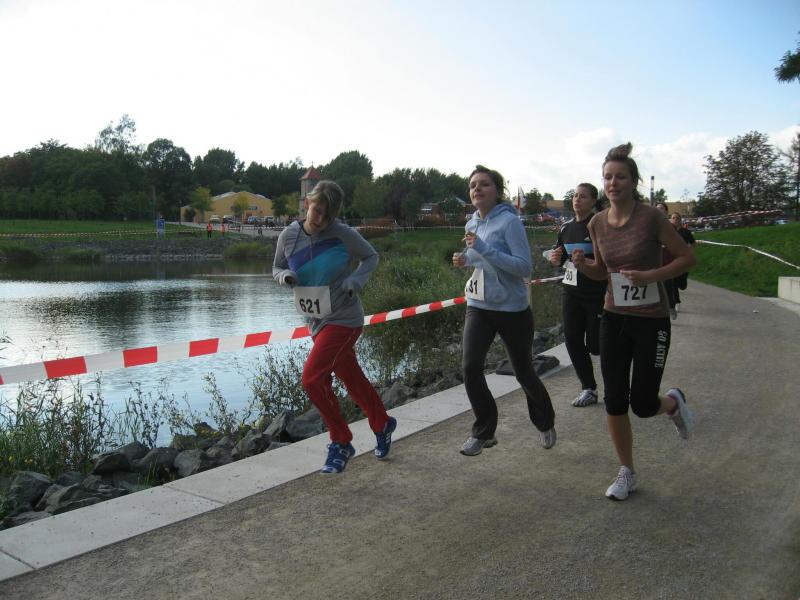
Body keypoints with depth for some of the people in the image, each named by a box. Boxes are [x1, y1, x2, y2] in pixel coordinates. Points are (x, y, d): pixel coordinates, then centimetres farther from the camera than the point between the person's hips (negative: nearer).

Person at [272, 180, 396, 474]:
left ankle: (341, 443, 3)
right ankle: (382, 424, 41)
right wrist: (286, 276, -13)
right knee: (354, 381, 15)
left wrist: (355, 280, -16)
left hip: (343, 318, -5)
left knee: (312, 378, -16)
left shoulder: (343, 234, -13)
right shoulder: (289, 236, -3)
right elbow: (277, 268, 11)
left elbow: (371, 257, 1)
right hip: (316, 321, 5)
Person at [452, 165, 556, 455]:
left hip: (512, 309, -5)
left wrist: (484, 249, -28)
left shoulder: (509, 221, -14)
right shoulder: (472, 224, 7)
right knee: (471, 368, -10)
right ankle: (484, 432, 9)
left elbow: (525, 267, -22)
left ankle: (546, 424, 37)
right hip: (478, 307, 5)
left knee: (524, 372, 10)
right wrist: (466, 259, 1)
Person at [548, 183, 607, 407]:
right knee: (573, 342, 6)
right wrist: (555, 259, 0)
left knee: (596, 344, -2)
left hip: (596, 294, -6)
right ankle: (589, 389, 20)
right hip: (570, 293, 6)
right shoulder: (566, 228, 10)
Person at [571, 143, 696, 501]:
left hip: (651, 321, -4)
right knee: (615, 403, 4)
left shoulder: (650, 218, -14)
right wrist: (582, 264, -8)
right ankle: (627, 474, 23)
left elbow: (687, 258, -6)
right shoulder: (597, 224, 1)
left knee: (643, 405, -1)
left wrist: (651, 275, -22)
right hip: (614, 319, 4)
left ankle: (674, 402, 36)